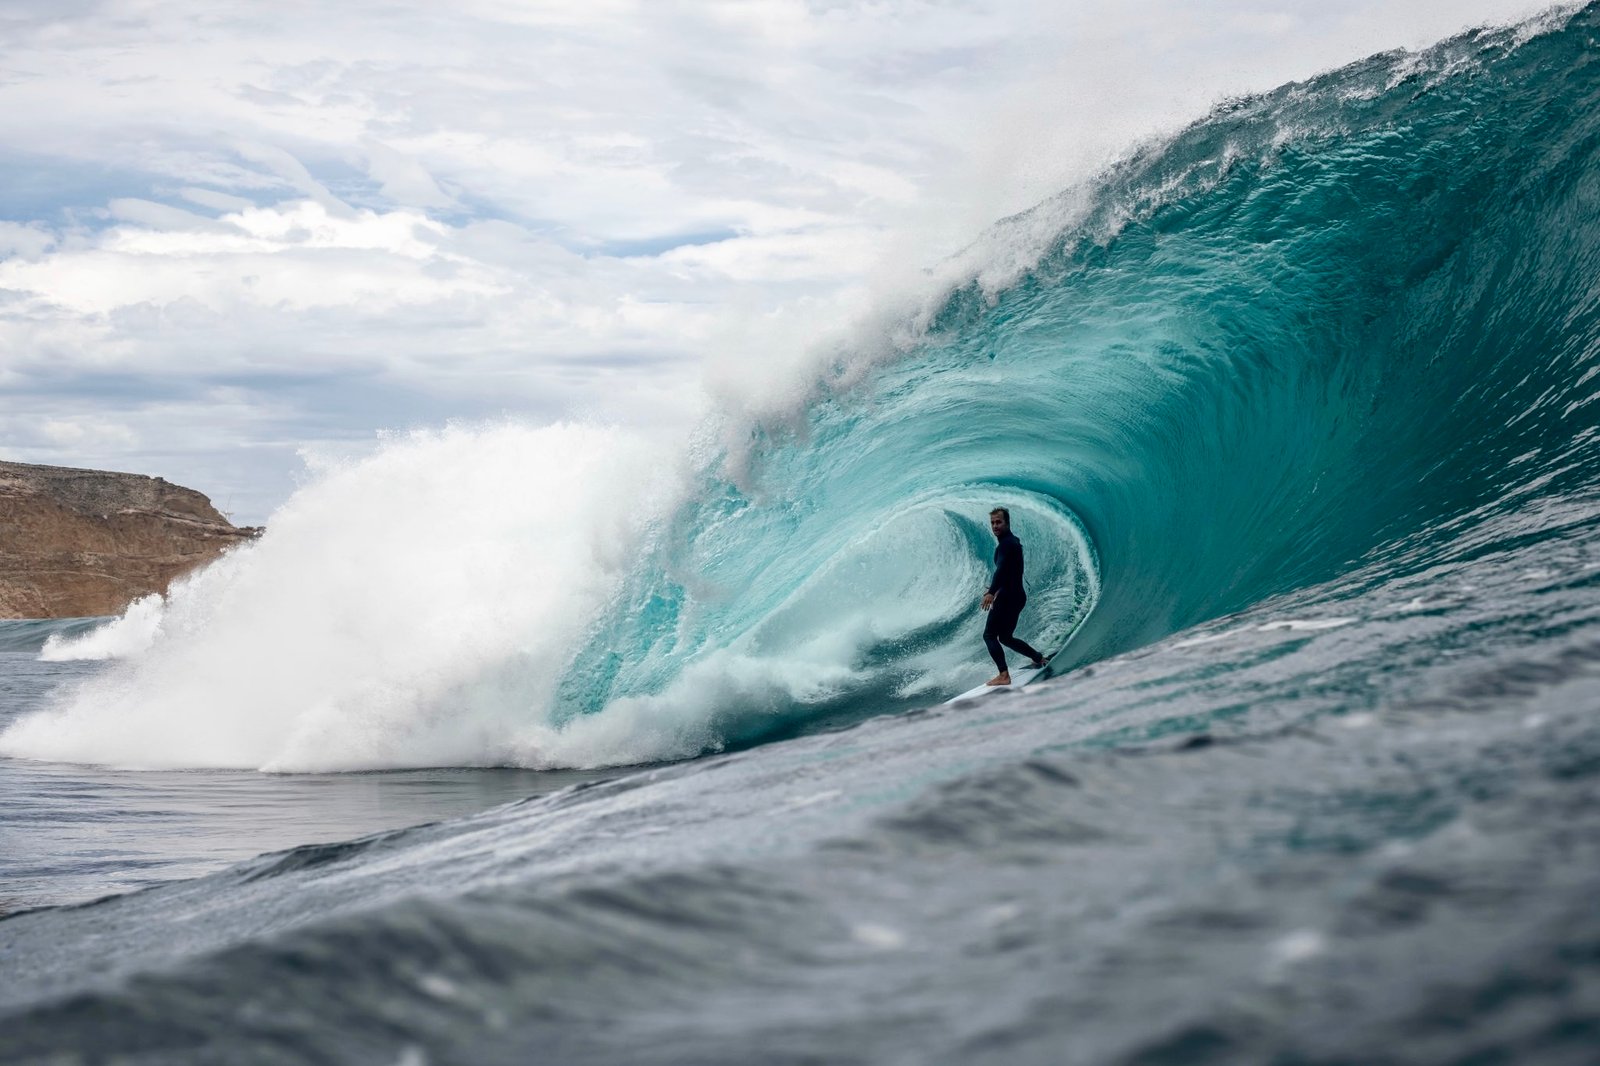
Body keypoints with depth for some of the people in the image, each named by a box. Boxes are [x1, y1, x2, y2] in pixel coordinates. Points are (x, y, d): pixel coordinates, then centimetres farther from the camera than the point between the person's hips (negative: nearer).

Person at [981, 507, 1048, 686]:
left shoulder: (1006, 544, -15)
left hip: (1007, 597, -10)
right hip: (1018, 596, 10)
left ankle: (1004, 675, -18)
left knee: (989, 635, -9)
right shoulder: (1013, 541, 18)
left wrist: (992, 592, -45)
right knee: (1005, 637, 20)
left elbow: (1002, 568, -32)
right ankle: (1039, 659, 22)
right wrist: (998, 589, 45)